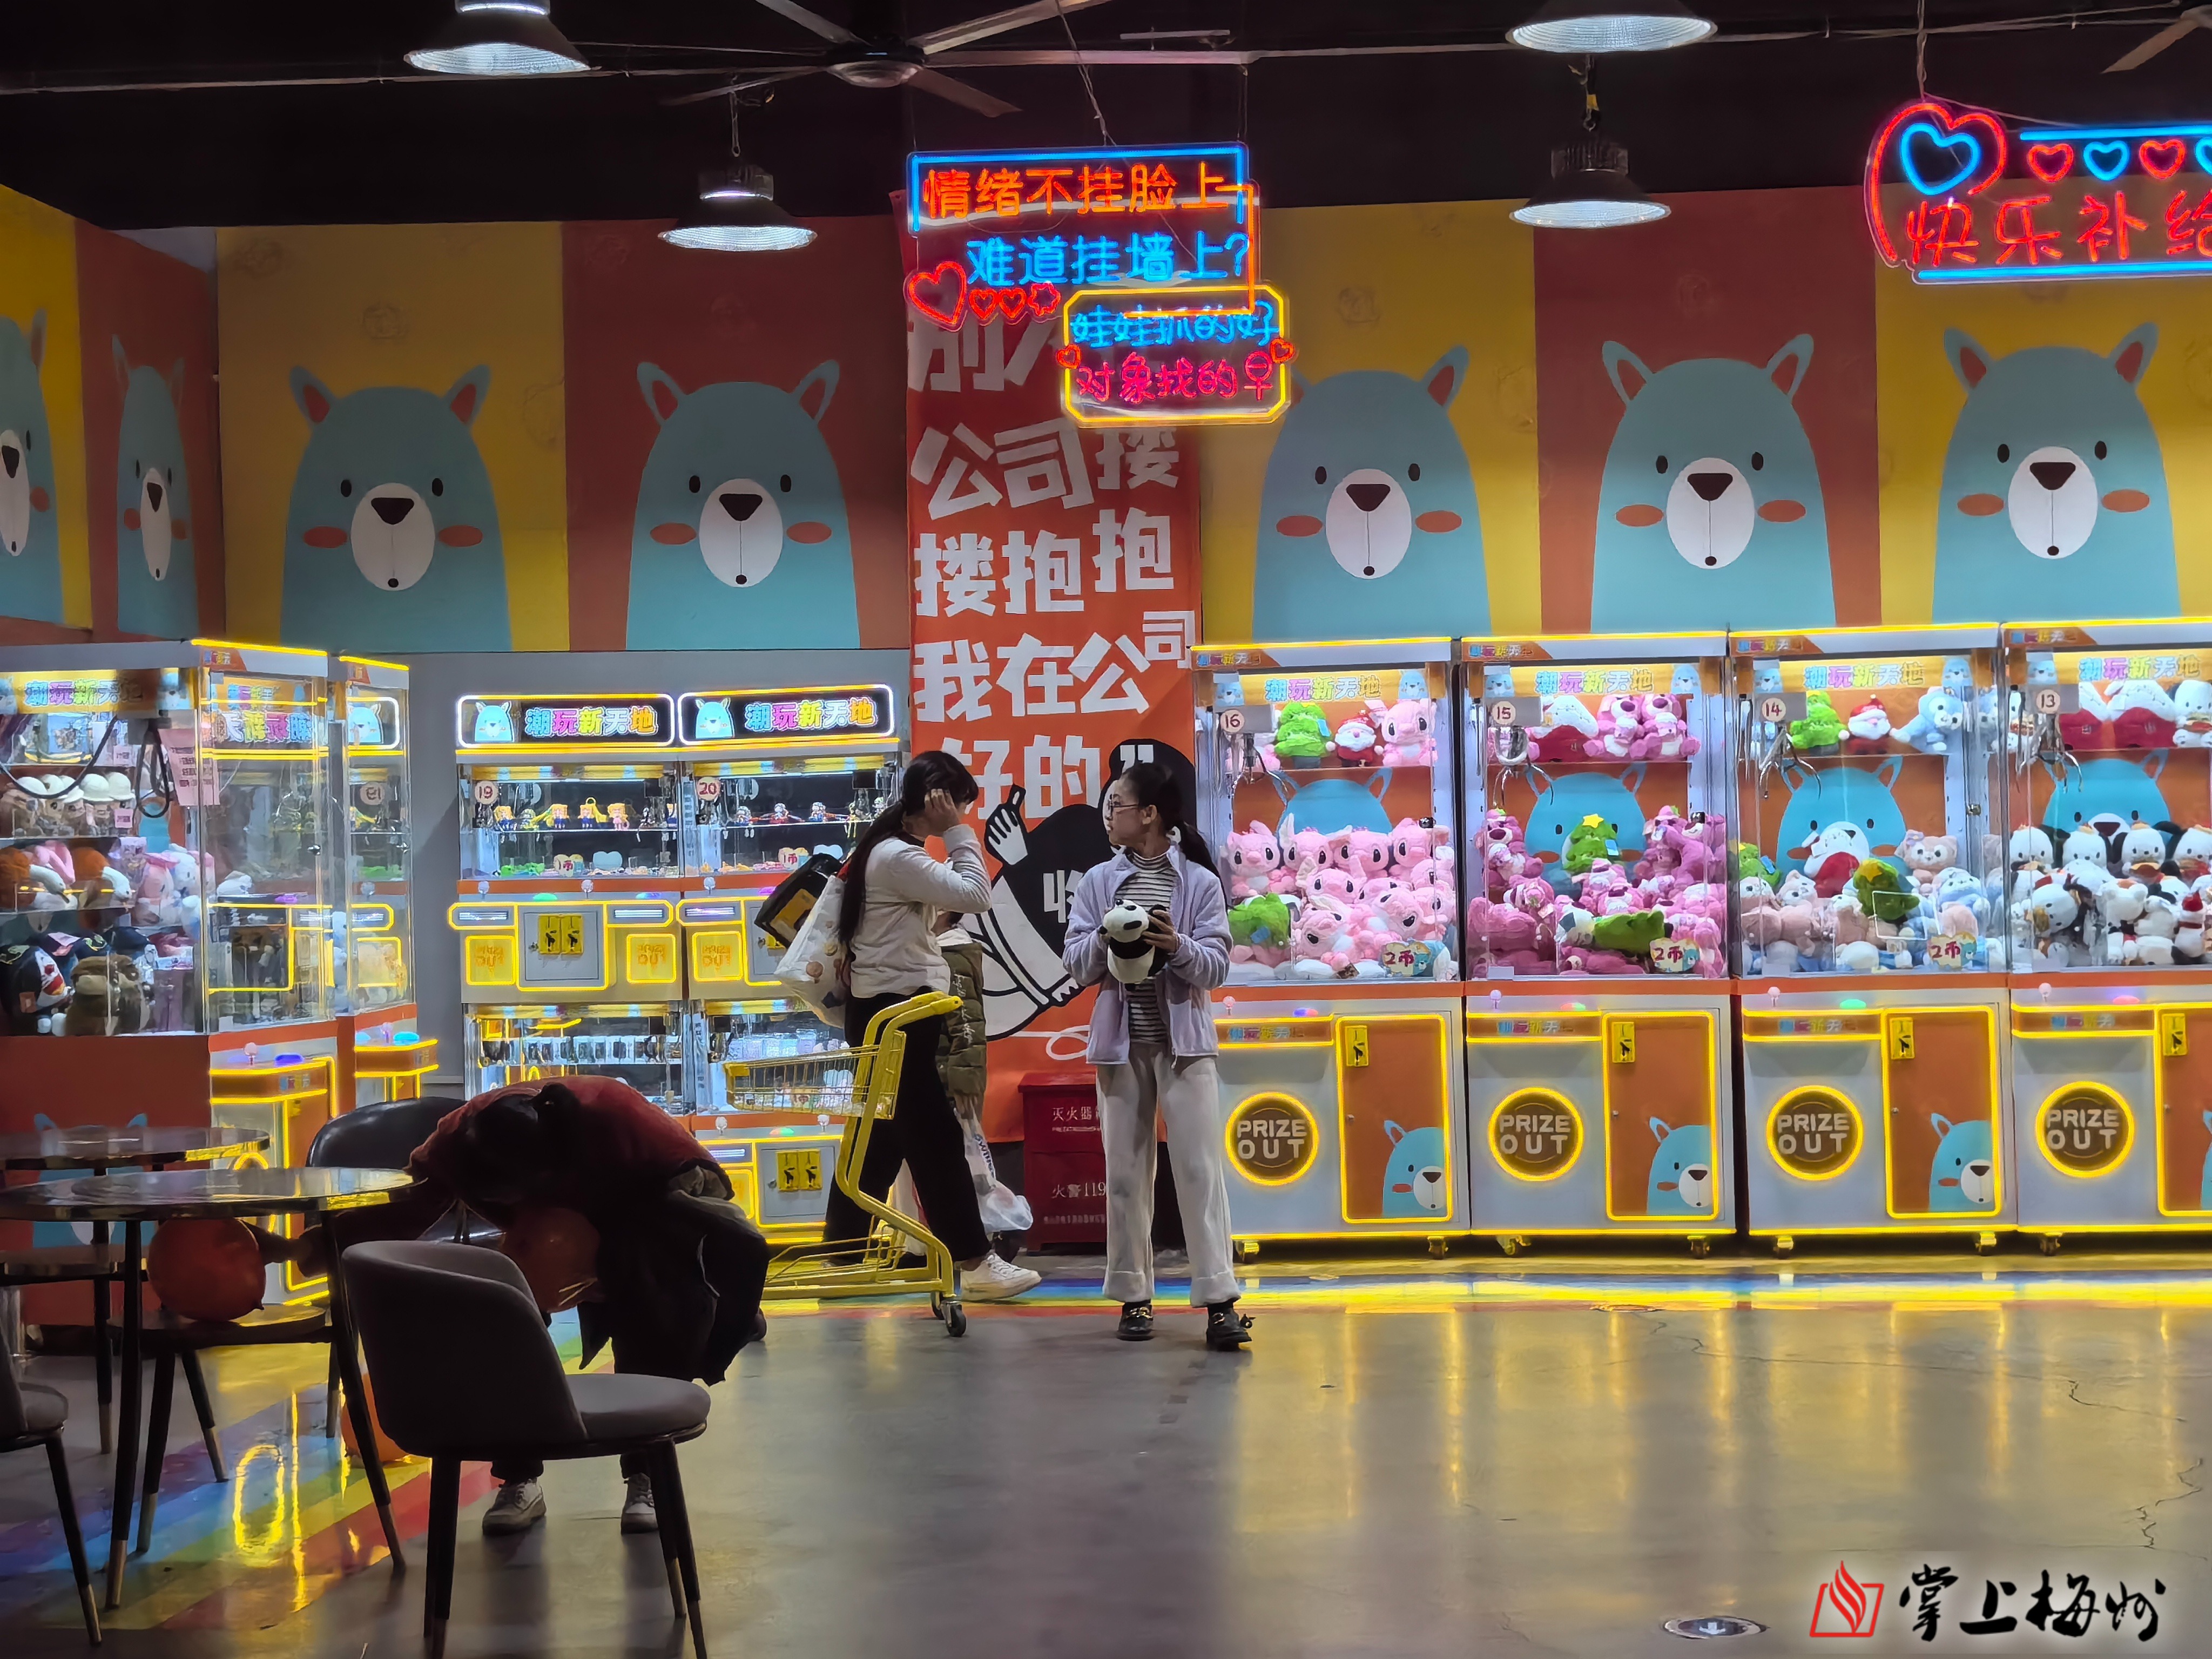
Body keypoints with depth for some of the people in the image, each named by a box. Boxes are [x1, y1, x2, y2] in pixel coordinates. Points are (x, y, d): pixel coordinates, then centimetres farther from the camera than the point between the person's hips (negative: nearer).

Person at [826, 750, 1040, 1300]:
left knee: (881, 1140, 12)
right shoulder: (898, 857, -18)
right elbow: (976, 895, -22)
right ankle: (975, 1263, -4)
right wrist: (957, 832, -14)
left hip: (892, 1010, 11)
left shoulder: (890, 851, 15)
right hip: (895, 1012, -11)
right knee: (934, 1136, -7)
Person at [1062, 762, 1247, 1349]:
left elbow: (1217, 968, -4)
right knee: (1126, 1172, 5)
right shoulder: (1097, 882, 8)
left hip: (1184, 1042, -3)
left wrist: (1178, 946, -23)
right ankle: (1133, 1296, 12)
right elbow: (1079, 967, 3)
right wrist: (1105, 940, -18)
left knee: (1200, 1167, -8)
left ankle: (1218, 1299, -10)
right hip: (1121, 1042, 3)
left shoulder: (1200, 883, 1)